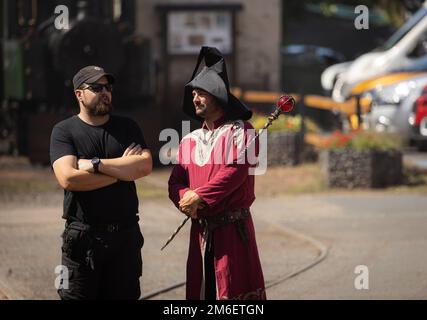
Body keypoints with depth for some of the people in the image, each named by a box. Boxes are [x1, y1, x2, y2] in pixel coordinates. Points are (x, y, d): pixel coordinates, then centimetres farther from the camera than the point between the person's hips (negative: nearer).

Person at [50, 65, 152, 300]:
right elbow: (68, 178, -15)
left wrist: (95, 164, -12)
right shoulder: (64, 131, 1)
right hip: (83, 235, -3)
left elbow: (145, 166, -7)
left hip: (126, 234, 3)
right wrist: (122, 168, -8)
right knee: (78, 296, -2)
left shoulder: (127, 127, 10)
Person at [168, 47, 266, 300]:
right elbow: (175, 183, 10)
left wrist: (199, 197, -15)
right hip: (200, 229, 6)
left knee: (235, 290, -6)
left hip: (233, 228, -6)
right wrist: (186, 198, -13)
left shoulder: (239, 130, -3)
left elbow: (235, 172, -16)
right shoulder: (189, 141, 16)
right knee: (201, 290, 7)